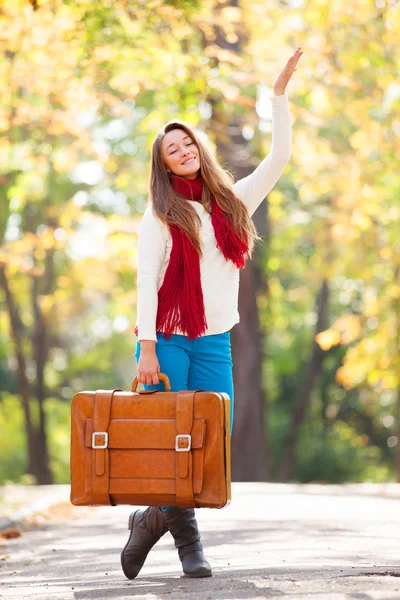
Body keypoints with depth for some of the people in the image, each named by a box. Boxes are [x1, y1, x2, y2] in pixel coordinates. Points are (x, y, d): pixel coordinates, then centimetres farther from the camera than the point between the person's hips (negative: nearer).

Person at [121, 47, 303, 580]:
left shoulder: (233, 203, 13)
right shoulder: (160, 216, 0)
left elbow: (279, 159, 11)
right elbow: (146, 284, -5)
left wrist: (280, 95, 9)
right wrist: (147, 348, -13)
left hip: (213, 341, 4)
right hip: (166, 337, -4)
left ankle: (151, 520, 15)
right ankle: (186, 538, 8)